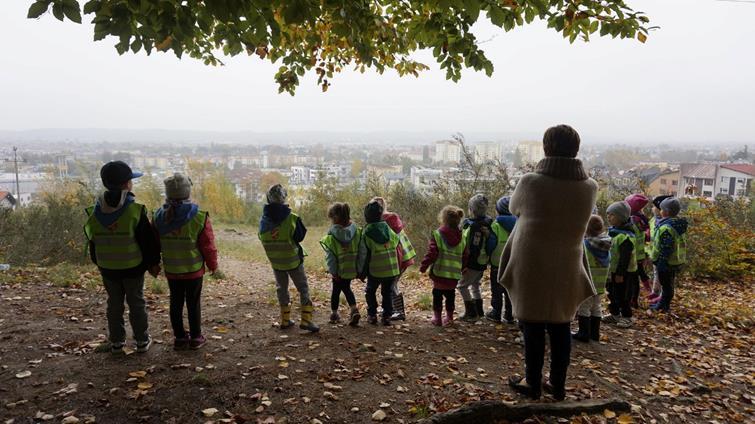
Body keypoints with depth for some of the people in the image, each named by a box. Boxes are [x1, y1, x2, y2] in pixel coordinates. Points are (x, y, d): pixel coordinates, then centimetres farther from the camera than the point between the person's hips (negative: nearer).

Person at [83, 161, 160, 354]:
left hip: (107, 267, 4)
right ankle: (142, 340, 16)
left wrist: (99, 263, 20)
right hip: (133, 267, -4)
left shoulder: (95, 212, -2)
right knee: (136, 303, 9)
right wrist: (153, 263, -1)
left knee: (114, 303, 16)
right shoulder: (135, 210, -17)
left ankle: (116, 342, 23)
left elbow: (92, 241, 8)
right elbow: (148, 240, -13)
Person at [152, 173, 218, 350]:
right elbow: (208, 245, -12)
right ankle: (195, 337, 18)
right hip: (194, 269, -3)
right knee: (193, 303, 9)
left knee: (176, 303, 14)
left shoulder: (158, 216, -7)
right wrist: (212, 265, 3)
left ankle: (180, 337, 23)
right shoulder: (199, 216, -18)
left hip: (171, 270, 3)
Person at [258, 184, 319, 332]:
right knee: (303, 288, 8)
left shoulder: (264, 220, -9)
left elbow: (262, 238, 3)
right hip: (293, 260, -4)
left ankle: (285, 320, 22)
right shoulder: (292, 218, -21)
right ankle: (306, 320, 2)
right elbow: (300, 237, -10)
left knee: (281, 288, 18)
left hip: (275, 262, 4)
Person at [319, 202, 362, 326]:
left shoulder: (332, 235, -16)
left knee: (336, 289, 17)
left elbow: (330, 255, -14)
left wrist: (333, 271, -8)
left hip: (339, 270, -3)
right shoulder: (356, 231, -7)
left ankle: (334, 314, 30)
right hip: (352, 268, 3)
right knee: (346, 288, 21)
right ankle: (354, 309, 3)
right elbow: (361, 251, -4)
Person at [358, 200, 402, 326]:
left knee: (370, 291, 19)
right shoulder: (388, 228, -2)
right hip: (392, 269, 2)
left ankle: (372, 315, 17)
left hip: (375, 271, -2)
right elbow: (397, 243, 6)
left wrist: (361, 272, 2)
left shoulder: (366, 232, -11)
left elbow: (363, 255, -8)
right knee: (388, 292, 16)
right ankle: (387, 316, 13)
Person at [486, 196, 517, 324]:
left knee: (497, 290, 9)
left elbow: (491, 244, -12)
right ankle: (509, 315, 18)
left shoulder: (496, 224, -14)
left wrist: (489, 259, 4)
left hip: (498, 264, -4)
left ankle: (496, 314, 15)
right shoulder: (516, 224, -1)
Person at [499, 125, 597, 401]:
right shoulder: (590, 187, -7)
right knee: (561, 327, 16)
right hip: (567, 269, 3)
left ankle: (532, 384, 23)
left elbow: (514, 208, 2)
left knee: (533, 328, 10)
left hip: (531, 267, -3)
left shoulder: (530, 182, -17)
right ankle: (557, 384, 28)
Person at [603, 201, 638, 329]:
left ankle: (626, 317, 15)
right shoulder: (614, 232, 8)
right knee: (612, 294, 18)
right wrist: (610, 270, 21)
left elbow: (625, 258, -24)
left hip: (625, 273, -9)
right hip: (613, 270, 9)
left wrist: (620, 273, -22)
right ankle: (615, 314, 31)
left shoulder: (626, 236, -23)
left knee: (623, 296, 1)